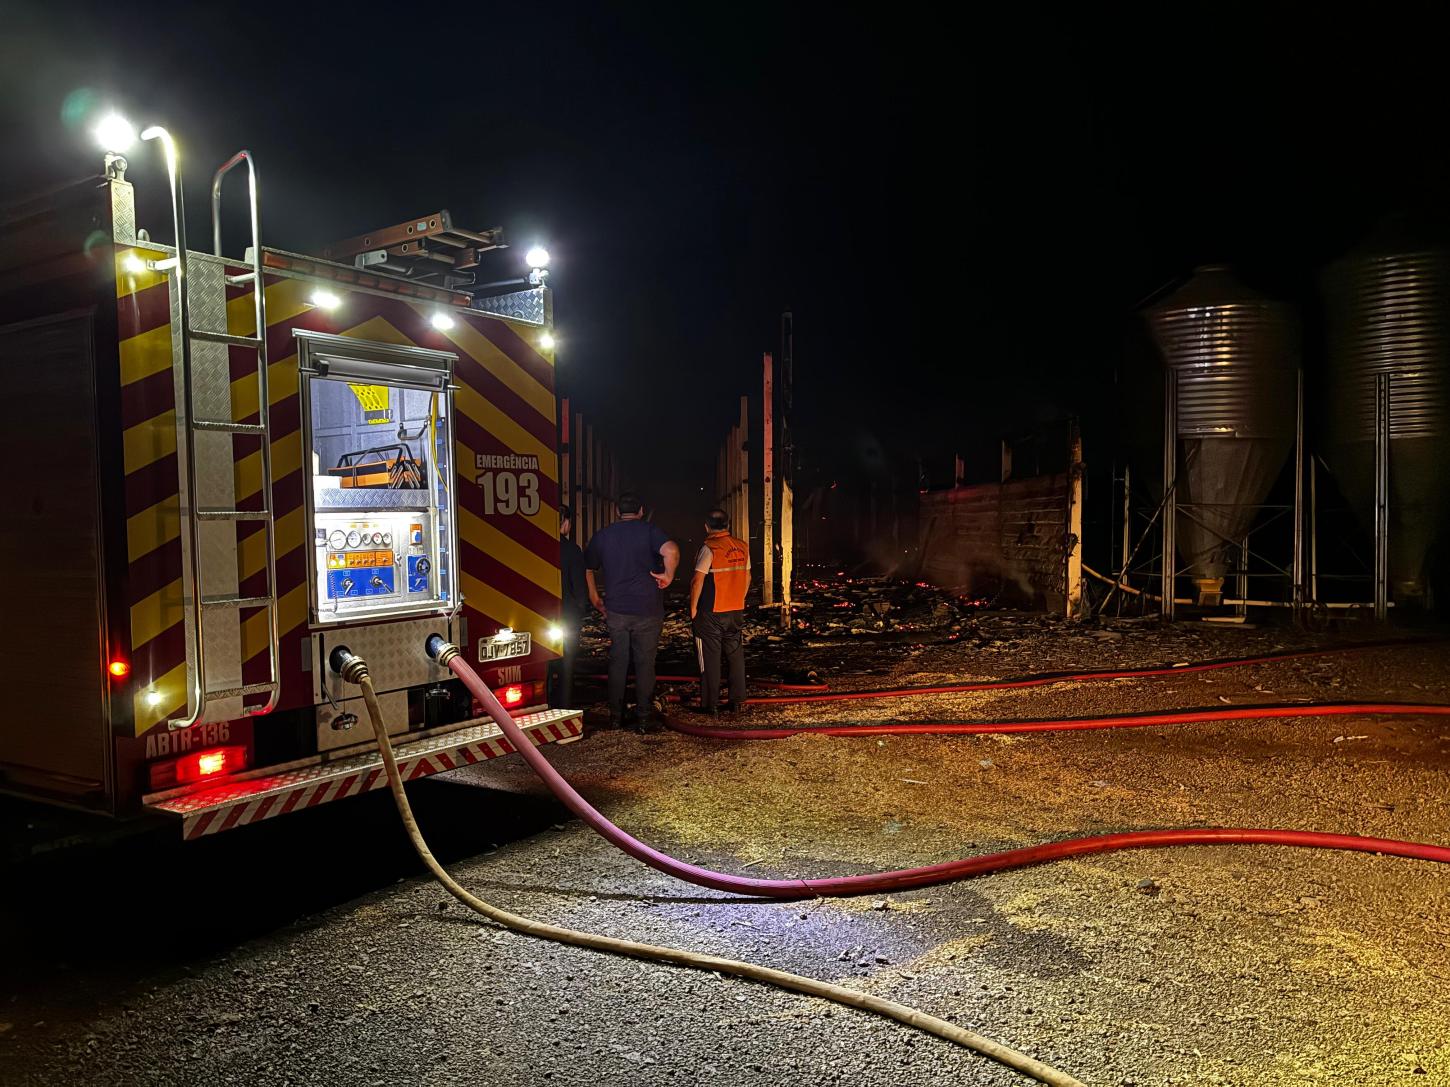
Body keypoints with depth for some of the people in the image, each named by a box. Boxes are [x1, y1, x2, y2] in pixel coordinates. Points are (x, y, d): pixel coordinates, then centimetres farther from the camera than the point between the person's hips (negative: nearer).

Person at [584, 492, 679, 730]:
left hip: (615, 611, 3)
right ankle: (644, 719, 9)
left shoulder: (603, 534, 7)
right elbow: (671, 551, -27)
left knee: (617, 663, 12)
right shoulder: (649, 530, -7)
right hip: (646, 611, -3)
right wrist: (668, 576, -13)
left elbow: (588, 568, 15)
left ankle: (615, 716, 17)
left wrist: (595, 598, 23)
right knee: (645, 664, 5)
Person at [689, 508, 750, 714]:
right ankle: (737, 700, 19)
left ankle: (711, 703, 6)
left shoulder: (709, 549, -15)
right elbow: (747, 577, 11)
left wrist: (693, 607, -8)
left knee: (710, 657, 2)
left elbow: (698, 581, -18)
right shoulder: (742, 547, 4)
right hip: (736, 611, 6)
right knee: (735, 654, 14)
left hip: (711, 612, -6)